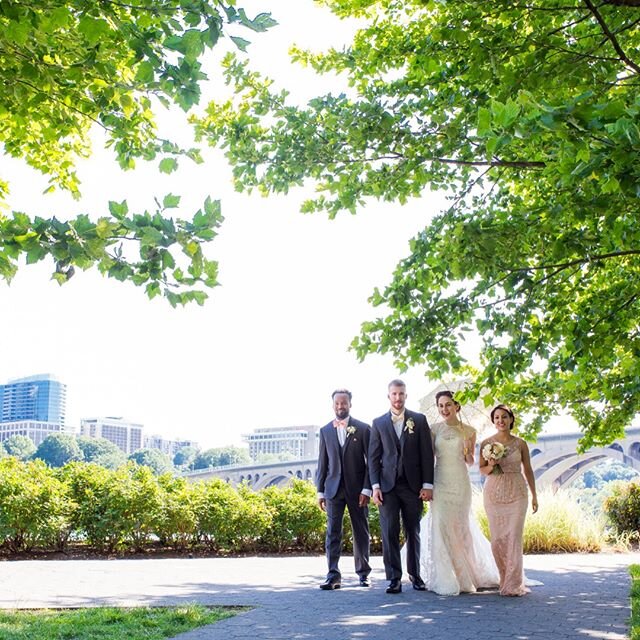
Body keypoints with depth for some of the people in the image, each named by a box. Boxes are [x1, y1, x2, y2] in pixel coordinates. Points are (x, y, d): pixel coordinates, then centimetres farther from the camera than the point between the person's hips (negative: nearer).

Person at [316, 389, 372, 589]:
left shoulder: (363, 429, 0)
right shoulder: (325, 430, 8)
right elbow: (322, 463, 10)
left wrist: (367, 488, -9)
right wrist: (320, 491, 5)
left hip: (357, 488, -1)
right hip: (334, 488, 2)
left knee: (361, 532, 7)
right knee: (333, 532, -6)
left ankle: (363, 573, 19)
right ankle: (333, 576, -7)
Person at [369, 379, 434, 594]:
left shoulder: (419, 420, 6)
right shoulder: (378, 423, 8)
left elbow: (427, 454, 3)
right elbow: (374, 457, 6)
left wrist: (427, 484, -4)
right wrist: (375, 486, -4)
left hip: (413, 485, 0)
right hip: (388, 486, 0)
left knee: (413, 532, 8)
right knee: (389, 533, -4)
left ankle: (415, 574, 20)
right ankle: (394, 578, 0)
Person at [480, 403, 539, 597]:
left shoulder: (520, 443, 2)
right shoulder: (487, 443, 3)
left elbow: (528, 470, 8)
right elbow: (482, 470, 8)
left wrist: (534, 495, 9)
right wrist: (491, 466, -14)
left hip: (516, 492, -1)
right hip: (494, 492, 1)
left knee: (514, 537, -7)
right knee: (497, 538, 1)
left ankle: (514, 584, -2)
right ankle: (504, 579, 17)